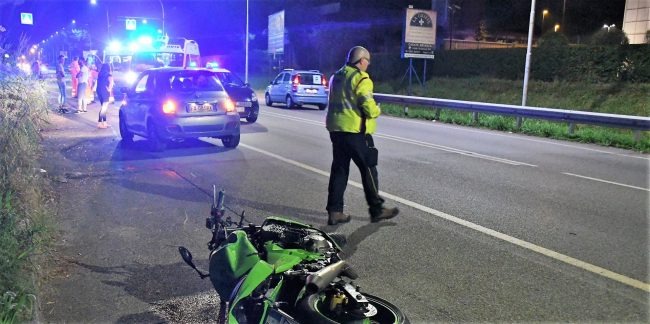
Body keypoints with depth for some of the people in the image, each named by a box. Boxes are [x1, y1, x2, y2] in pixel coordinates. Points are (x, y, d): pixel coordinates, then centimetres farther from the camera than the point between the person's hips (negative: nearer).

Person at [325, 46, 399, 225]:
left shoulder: (336, 77, 16)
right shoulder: (361, 78, -12)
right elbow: (369, 108, -18)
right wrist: (376, 111, 4)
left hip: (336, 129, 8)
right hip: (354, 130, -8)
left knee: (339, 169, 10)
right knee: (368, 169, 3)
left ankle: (334, 211, 10)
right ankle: (376, 209, 12)